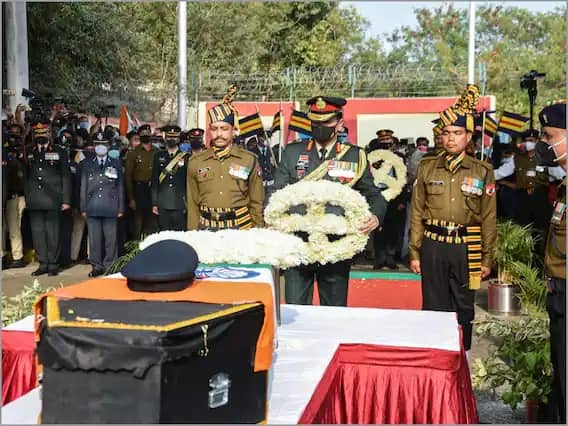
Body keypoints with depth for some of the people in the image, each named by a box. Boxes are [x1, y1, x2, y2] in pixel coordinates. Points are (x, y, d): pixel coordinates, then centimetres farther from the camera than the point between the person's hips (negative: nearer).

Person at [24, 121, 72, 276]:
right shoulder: (29, 155, 14)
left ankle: (53, 264, 7)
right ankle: (43, 263, 13)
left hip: (53, 201, -3)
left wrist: (66, 200, -4)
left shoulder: (59, 153, 6)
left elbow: (66, 177, 3)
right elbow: (26, 178, 15)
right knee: (37, 232, 4)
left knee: (53, 233, -2)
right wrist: (27, 199, 7)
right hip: (34, 202, 3)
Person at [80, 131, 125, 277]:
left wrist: (121, 208, 2)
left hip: (110, 208, -1)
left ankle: (110, 266, 7)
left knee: (111, 238, 0)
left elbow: (120, 187, 7)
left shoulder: (116, 164, 9)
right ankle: (97, 266, 11)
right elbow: (83, 187, 10)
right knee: (94, 238, 3)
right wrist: (83, 207, 4)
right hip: (92, 208, 1)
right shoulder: (87, 164, 12)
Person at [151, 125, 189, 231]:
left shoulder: (185, 157, 4)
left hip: (180, 205, -2)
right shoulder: (159, 156, 10)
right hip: (163, 205, 2)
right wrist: (154, 203, 5)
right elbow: (154, 181, 10)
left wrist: (188, 203, -2)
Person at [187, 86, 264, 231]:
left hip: (241, 229, -1)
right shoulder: (195, 163, 6)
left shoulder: (249, 160, 2)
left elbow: (256, 204, 5)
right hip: (206, 230, 1)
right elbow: (192, 205, 9)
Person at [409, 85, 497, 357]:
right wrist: (414, 253, 3)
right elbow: (417, 212, 5)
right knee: (434, 305, 7)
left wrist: (487, 259, 3)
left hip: (466, 248, 0)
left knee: (464, 307, 9)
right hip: (433, 245, 0)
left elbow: (489, 218, 3)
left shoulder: (482, 172, 1)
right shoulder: (427, 168, 3)